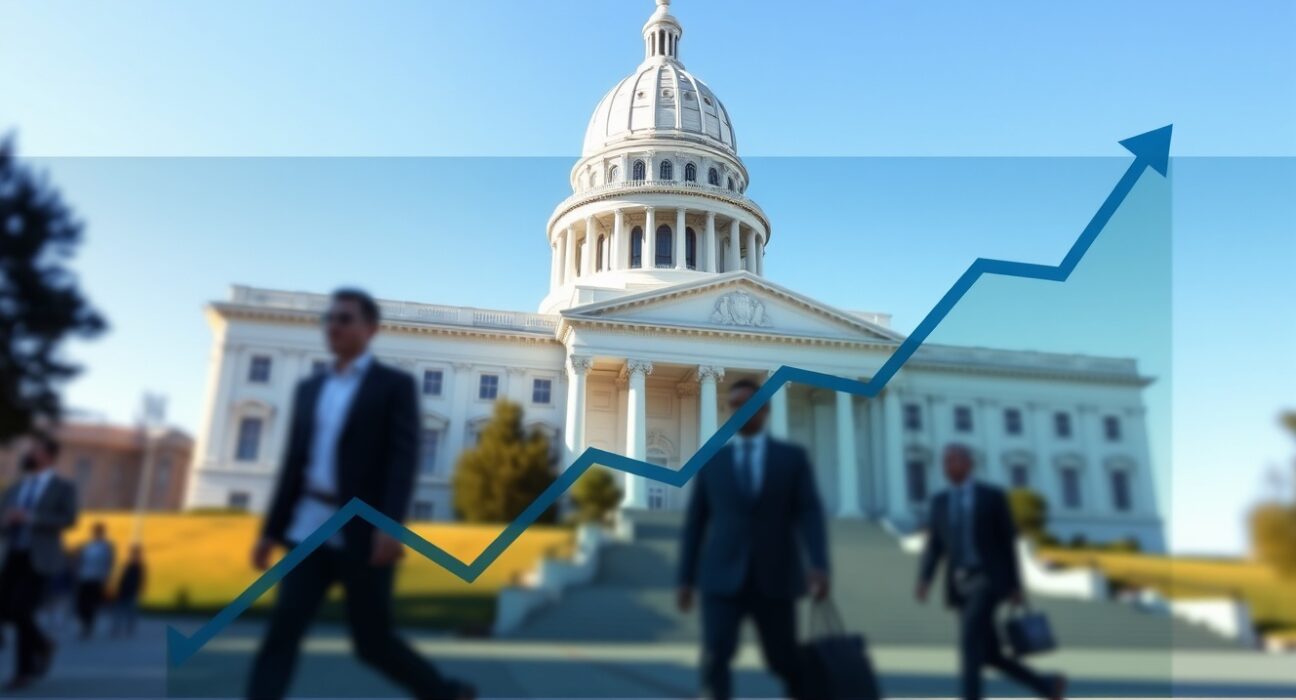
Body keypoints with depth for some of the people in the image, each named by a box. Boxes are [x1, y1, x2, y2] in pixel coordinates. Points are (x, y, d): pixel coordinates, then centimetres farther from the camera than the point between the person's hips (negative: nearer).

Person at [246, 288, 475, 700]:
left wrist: (391, 525, -24)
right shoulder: (309, 389, 16)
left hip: (365, 532, -5)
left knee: (372, 642, 3)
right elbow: (293, 464, 16)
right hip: (309, 528, 5)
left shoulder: (395, 385, -2)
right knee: (281, 633, -4)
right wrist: (271, 531, 12)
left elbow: (404, 460, -13)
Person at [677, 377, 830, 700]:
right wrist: (686, 579, 6)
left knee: (784, 661, 10)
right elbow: (695, 522, 9)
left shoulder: (793, 457, 6)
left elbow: (810, 513, -4)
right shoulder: (710, 460, 9)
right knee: (715, 657, -14)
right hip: (722, 578, 0)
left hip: (775, 579, 0)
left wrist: (819, 565, -19)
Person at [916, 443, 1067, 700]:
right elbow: (934, 547, 8)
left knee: (969, 639, -23)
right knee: (990, 656, 8)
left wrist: (1016, 586, 3)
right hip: (961, 586, 5)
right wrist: (924, 580, -7)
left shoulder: (993, 496, 0)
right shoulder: (939, 501, 11)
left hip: (990, 580, -5)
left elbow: (1009, 543, 3)